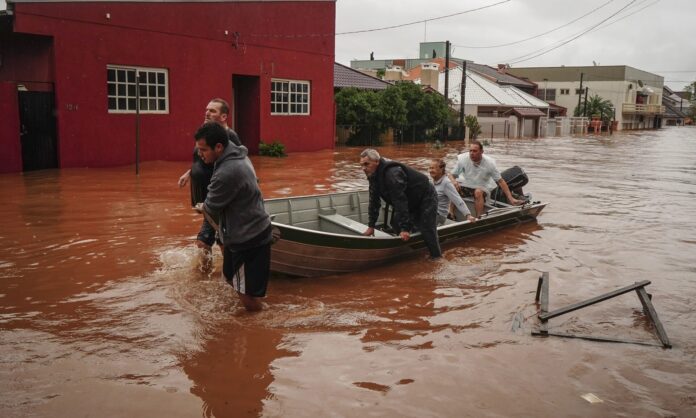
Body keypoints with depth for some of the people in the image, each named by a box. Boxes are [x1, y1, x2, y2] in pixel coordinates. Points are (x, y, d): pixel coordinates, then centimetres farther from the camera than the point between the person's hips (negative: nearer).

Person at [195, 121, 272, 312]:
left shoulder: (226, 173, -31)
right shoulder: (237, 154, 1)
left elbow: (211, 209, -14)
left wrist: (202, 207, 8)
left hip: (249, 239, -10)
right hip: (247, 232, 11)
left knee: (249, 298, -2)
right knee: (230, 276, 25)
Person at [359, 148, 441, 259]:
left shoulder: (392, 174, -35)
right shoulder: (373, 175, -4)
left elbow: (400, 202, -36)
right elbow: (374, 201, 1)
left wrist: (405, 228, -34)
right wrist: (371, 226, 0)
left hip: (425, 198, -9)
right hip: (411, 202, 9)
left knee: (428, 231, -13)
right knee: (396, 225, 6)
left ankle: (437, 258, -1)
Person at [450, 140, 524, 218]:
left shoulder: (489, 163, -16)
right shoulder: (463, 159, -15)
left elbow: (500, 181, -11)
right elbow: (452, 175, -6)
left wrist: (511, 199, -14)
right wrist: (454, 182, -32)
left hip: (482, 187, -1)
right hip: (465, 185, 2)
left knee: (478, 192, -37)